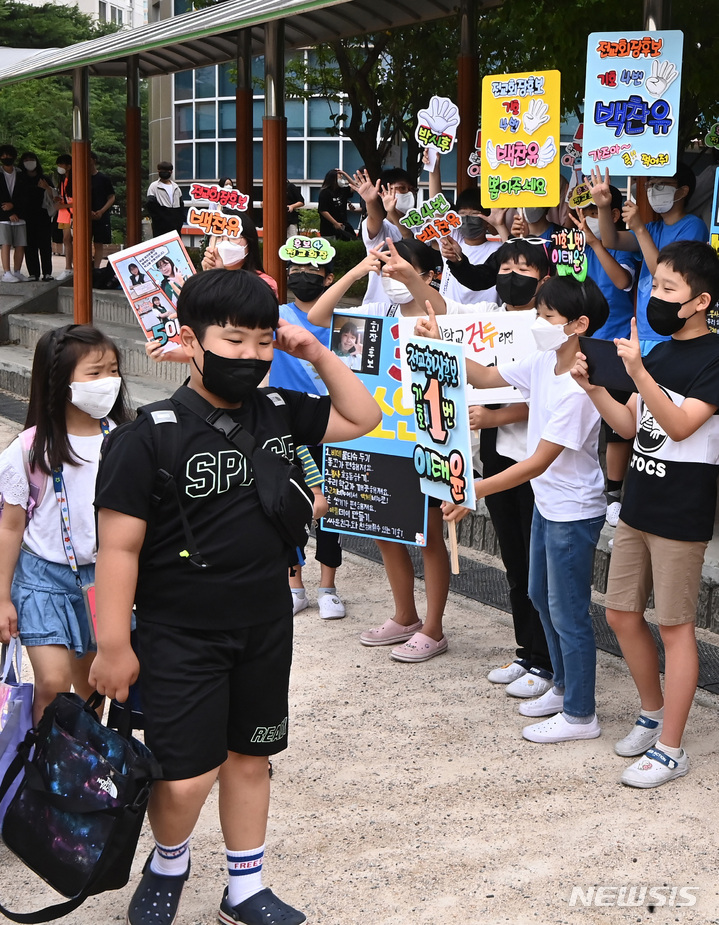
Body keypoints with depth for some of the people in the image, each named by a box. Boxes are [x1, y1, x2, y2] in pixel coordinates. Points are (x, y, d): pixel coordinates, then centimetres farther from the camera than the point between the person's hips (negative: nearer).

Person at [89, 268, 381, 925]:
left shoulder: (280, 414, 1)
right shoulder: (151, 436, -16)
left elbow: (362, 418, 13)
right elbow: (120, 546, -14)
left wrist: (317, 355, -1)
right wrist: (113, 646, -14)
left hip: (265, 628, 5)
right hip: (179, 637, -5)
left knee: (249, 758, 16)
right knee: (187, 777, -6)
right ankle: (169, 862, 28)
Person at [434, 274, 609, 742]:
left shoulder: (577, 390, -28)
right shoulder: (542, 363, -1)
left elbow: (540, 461, -28)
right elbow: (487, 377, 11)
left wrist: (475, 491, -29)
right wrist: (438, 346, -2)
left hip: (574, 511, -10)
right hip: (547, 502, 10)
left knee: (568, 612, 1)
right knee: (541, 596, 22)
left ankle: (580, 715, 16)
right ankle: (564, 686, 40)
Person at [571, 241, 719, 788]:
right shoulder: (659, 353, 13)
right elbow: (630, 425, 12)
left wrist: (637, 371, -31)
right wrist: (592, 387, -2)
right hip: (639, 502, 8)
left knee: (675, 626, -1)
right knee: (622, 615, 13)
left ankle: (672, 749, 8)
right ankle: (653, 714, 33)